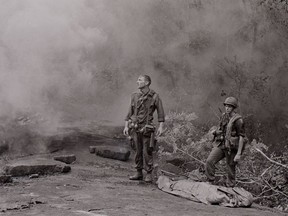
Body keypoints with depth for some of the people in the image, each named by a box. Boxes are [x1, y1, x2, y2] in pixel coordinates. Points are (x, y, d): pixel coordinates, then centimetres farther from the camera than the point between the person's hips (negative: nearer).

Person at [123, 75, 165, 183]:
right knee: (138, 151, 9)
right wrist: (126, 126, 8)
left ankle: (149, 174, 6)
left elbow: (160, 112, -2)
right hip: (135, 128, 4)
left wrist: (161, 127, -10)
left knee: (147, 151, -3)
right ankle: (139, 173, 17)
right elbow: (130, 113, 13)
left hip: (146, 128, -4)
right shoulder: (135, 96, 8)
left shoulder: (154, 97, -4)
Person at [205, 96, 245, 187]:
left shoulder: (238, 120, -14)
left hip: (231, 148, -6)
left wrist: (239, 153, -18)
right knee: (209, 161, -10)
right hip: (221, 145, 6)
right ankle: (211, 183, -1)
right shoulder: (223, 116, 7)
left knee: (231, 169, 6)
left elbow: (242, 137, -15)